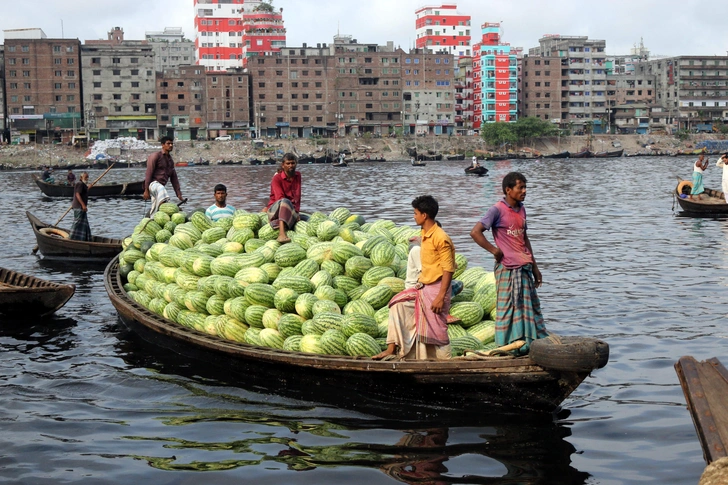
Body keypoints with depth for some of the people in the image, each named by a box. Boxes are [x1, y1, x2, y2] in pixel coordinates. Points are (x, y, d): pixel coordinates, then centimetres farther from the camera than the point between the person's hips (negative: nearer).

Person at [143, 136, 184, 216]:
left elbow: (174, 178, 21)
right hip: (153, 183, -8)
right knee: (161, 189, -42)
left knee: (154, 212, 6)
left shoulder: (170, 160, 21)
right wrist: (146, 190, -16)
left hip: (160, 186, 8)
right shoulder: (155, 156, -2)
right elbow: (149, 173, -9)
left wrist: (179, 194, 13)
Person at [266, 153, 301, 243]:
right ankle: (282, 234, -57)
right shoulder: (277, 178, -6)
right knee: (285, 202, -40)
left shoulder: (298, 176, 11)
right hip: (275, 209, -6)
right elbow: (280, 198, -18)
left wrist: (296, 211, -8)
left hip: (293, 209, 6)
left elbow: (297, 196, 7)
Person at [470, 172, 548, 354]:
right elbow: (475, 232, -18)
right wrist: (495, 250, -14)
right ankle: (507, 347, 7)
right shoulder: (498, 209, -12)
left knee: (532, 304, 11)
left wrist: (535, 267, 18)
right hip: (508, 268, -7)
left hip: (525, 267, 8)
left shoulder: (521, 209, 12)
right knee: (507, 307, -1)